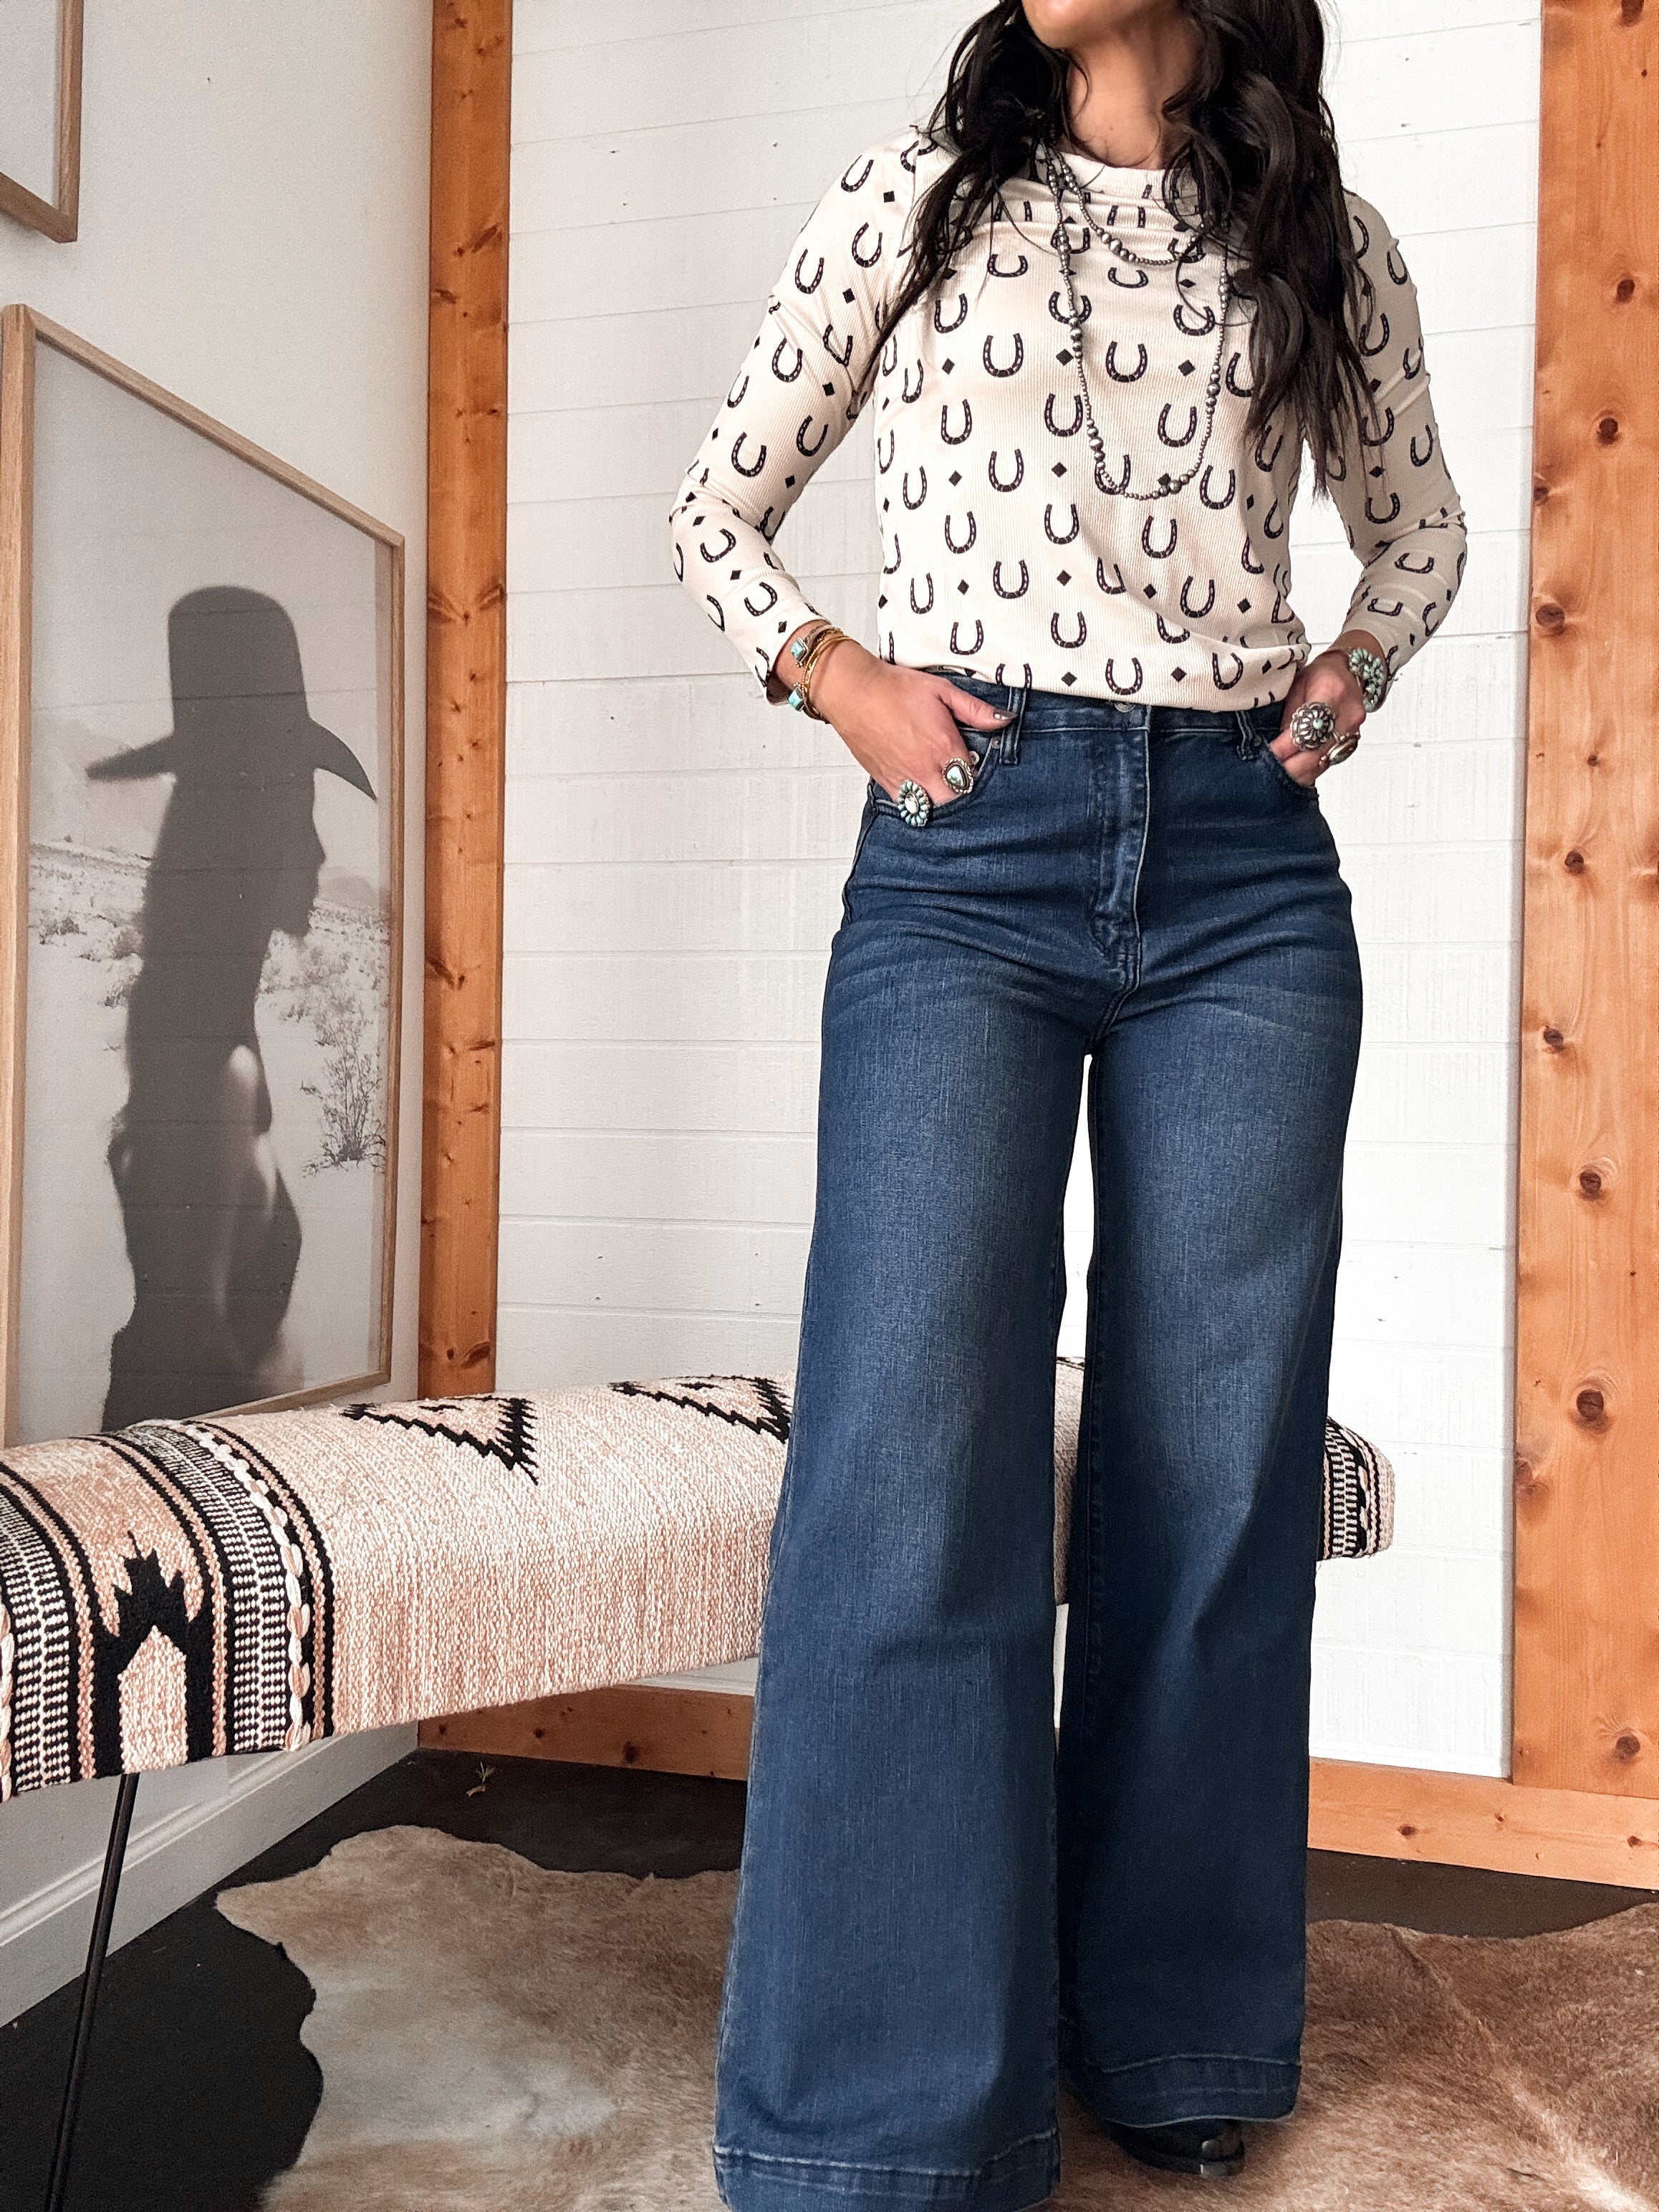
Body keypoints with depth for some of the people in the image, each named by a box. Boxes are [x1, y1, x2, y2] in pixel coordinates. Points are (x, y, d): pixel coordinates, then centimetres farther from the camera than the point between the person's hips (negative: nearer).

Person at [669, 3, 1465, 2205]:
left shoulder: (1331, 243, 16)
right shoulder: (911, 202, 12)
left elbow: (1421, 522, 29)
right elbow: (720, 507, 17)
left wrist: (1351, 667, 9)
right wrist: (832, 667, -1)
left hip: (1245, 868, 2)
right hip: (967, 851, -2)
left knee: (1216, 1465, 3)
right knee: (911, 1473, -10)